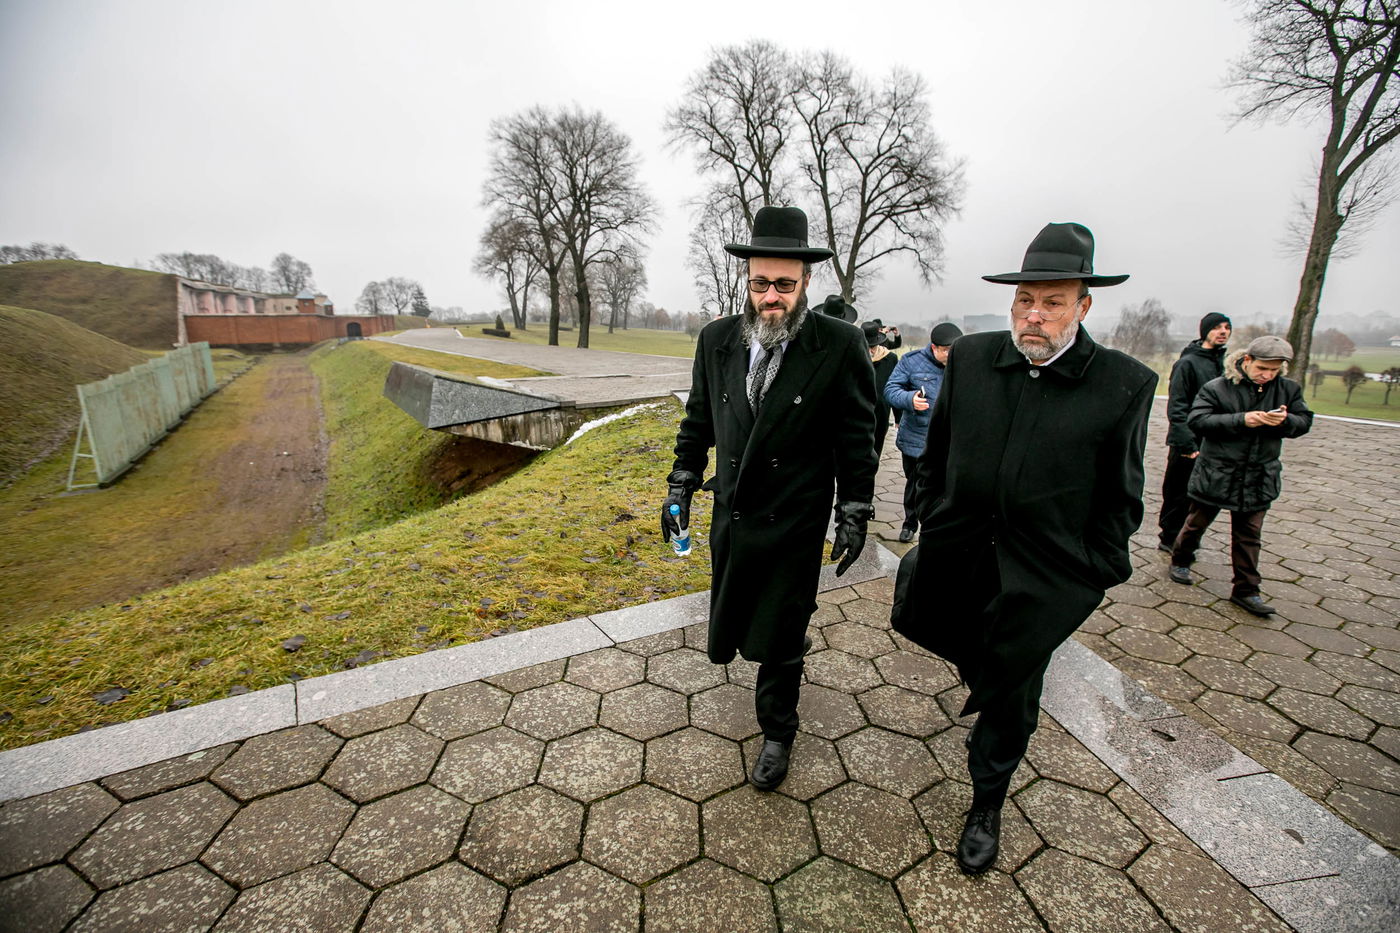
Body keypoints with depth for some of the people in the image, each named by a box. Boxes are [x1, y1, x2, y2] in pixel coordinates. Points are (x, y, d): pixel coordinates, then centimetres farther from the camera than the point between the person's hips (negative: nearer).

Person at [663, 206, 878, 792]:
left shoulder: (840, 345, -14)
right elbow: (698, 420, 7)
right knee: (730, 626, 21)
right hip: (730, 515, 5)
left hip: (794, 523, -4)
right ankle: (791, 641, 55)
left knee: (776, 642, 9)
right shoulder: (717, 339, -3)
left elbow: (857, 437, -7)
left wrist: (855, 515, -6)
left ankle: (777, 736, 36)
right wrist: (680, 486, 7)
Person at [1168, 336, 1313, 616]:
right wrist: (1241, 420, -26)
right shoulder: (1217, 388, -10)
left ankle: (1246, 590, 16)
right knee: (1197, 522, 12)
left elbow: (1305, 422, 7)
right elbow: (1196, 420, -18)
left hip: (1258, 478, 4)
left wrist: (1285, 421, -16)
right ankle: (1180, 561, 35)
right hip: (1216, 474, -4)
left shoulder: (1288, 390, 4)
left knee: (1249, 534, 9)